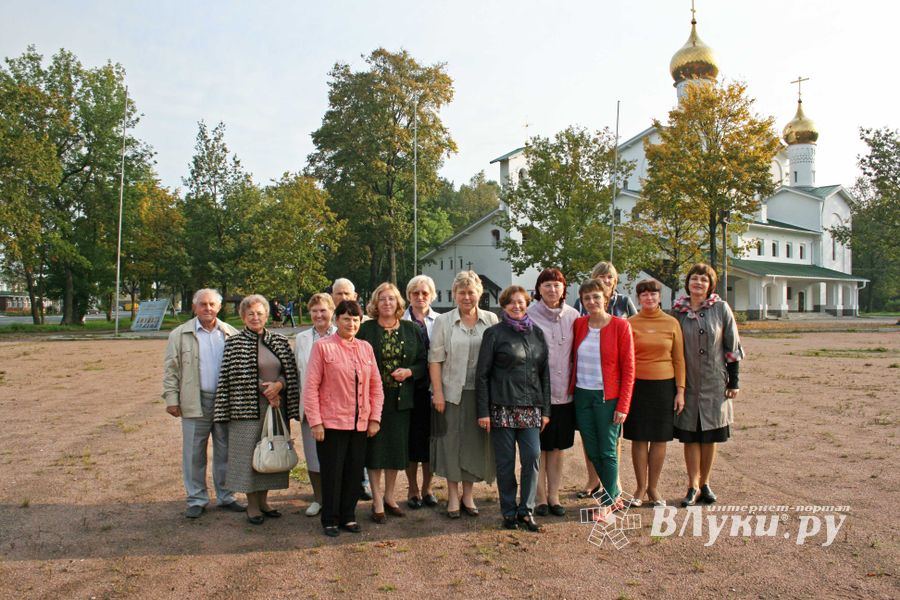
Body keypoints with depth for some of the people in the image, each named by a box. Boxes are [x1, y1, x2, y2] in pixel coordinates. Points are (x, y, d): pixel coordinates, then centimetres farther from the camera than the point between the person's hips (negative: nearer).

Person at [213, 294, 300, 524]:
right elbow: (236, 376, -8)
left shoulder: (280, 341, 8)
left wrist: (278, 385, -13)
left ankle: (264, 501, 24)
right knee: (249, 453, 2)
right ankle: (252, 505, 15)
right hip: (247, 408, -3)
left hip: (276, 407, 3)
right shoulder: (234, 343, -1)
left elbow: (291, 372, 6)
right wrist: (265, 390, -12)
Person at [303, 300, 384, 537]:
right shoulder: (322, 346, -4)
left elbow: (376, 386, 11)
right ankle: (330, 519, 21)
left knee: (354, 472, 10)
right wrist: (315, 421, -10)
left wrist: (375, 417, 4)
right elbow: (311, 386, -6)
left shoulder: (366, 348, 9)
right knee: (332, 472, 5)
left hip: (360, 424, 4)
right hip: (331, 422, -4)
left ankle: (348, 516, 26)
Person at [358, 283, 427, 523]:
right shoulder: (365, 329, -2)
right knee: (375, 447, 2)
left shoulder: (411, 329, 7)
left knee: (397, 447, 10)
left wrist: (409, 372, -10)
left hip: (401, 399, 3)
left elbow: (424, 363, 7)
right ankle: (377, 501, 15)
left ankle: (389, 495, 27)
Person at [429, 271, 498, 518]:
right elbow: (435, 359, -2)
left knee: (475, 442, 9)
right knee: (452, 442, 5)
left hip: (482, 393, 1)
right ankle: (453, 496, 19)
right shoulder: (443, 321, 1)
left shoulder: (491, 320, 4)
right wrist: (437, 393, -8)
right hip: (452, 392, -1)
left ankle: (468, 495, 24)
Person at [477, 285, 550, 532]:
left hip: (531, 407, 3)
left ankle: (526, 510, 14)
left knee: (532, 457, -2)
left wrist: (545, 409, 8)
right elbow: (482, 374, -2)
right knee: (505, 461, 4)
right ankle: (509, 512, 19)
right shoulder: (494, 333, 0)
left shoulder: (537, 333, 11)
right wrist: (483, 412, -7)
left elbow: (545, 372, 13)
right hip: (502, 407, -3)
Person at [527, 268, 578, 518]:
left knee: (557, 447, 12)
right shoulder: (529, 315, -5)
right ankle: (540, 498, 18)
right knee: (538, 448, 5)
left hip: (563, 391, 3)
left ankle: (553, 496, 24)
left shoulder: (573, 316, 5)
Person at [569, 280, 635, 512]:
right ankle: (615, 494, 29)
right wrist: (571, 390, 3)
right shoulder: (579, 324, 4)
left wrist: (623, 406, -12)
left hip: (607, 397, -4)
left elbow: (628, 369, -8)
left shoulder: (620, 326, -8)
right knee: (592, 452, 11)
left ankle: (608, 502, 19)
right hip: (582, 395, 4)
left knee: (607, 452, 2)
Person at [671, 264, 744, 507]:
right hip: (688, 383, 1)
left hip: (714, 382, 0)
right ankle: (693, 486, 14)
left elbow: (732, 346, 1)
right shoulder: (677, 311, 1)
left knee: (710, 436, 8)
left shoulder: (721, 308, -2)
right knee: (690, 435, 4)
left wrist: (733, 381, -1)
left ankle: (704, 484, 23)